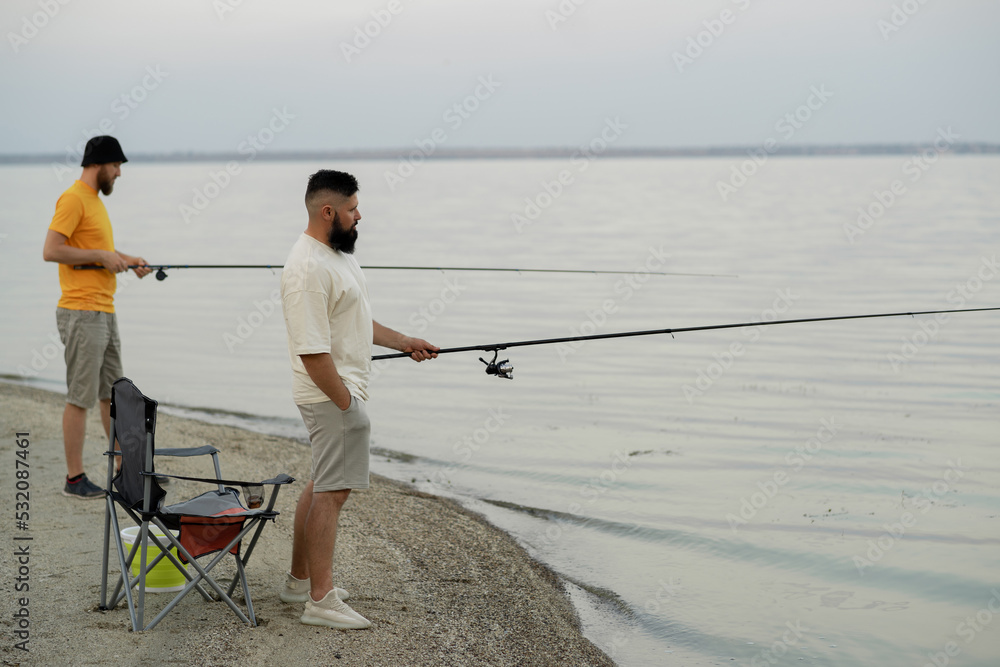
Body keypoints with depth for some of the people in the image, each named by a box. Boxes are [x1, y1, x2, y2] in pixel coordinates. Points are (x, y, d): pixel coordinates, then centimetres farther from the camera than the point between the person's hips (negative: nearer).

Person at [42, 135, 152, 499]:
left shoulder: (95, 199, 18)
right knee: (80, 397, -5)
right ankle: (74, 478, 2)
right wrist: (101, 255, -17)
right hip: (82, 314, -10)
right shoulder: (73, 198, -13)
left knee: (112, 393, 15)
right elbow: (51, 250, -21)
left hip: (105, 312, 10)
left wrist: (125, 259, 13)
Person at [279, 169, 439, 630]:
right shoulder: (308, 269, -23)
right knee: (333, 491, -8)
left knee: (321, 483, 17)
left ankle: (299, 580, 28)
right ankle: (320, 600, -3)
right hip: (331, 394, -11)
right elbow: (312, 351, -26)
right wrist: (346, 403, -22)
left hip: (343, 391, 11)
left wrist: (405, 343, 24)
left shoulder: (335, 254, 12)